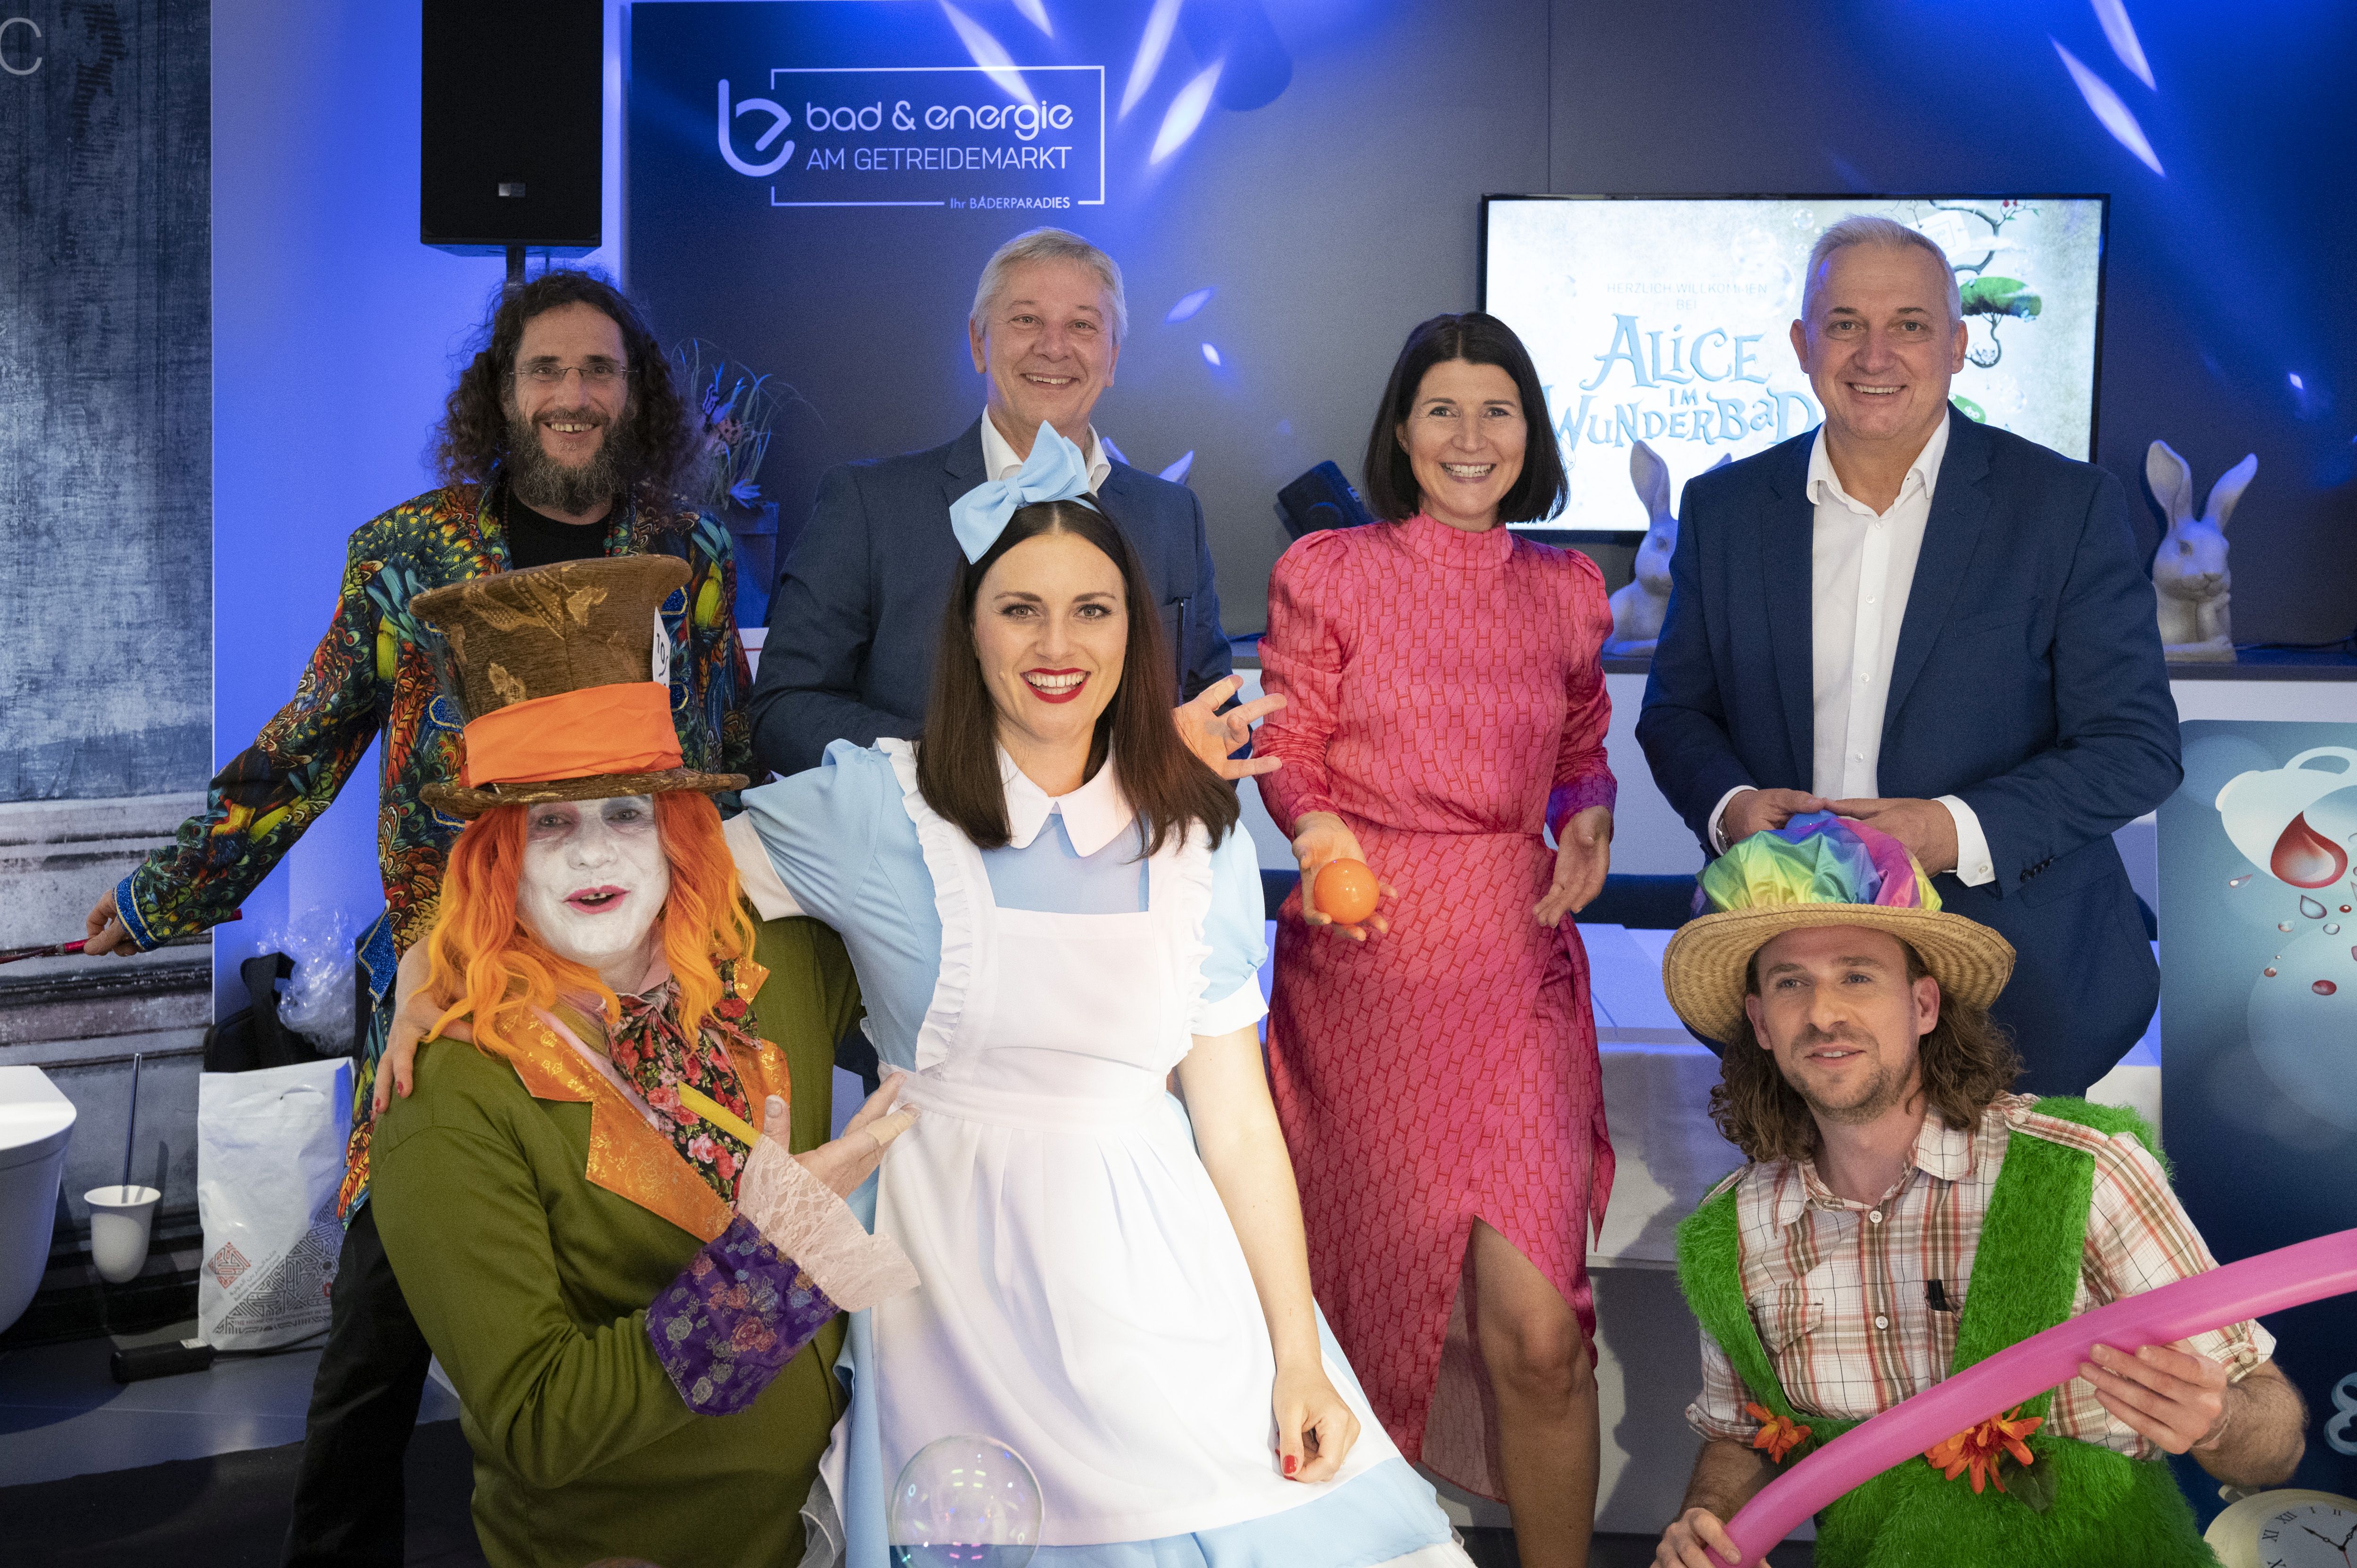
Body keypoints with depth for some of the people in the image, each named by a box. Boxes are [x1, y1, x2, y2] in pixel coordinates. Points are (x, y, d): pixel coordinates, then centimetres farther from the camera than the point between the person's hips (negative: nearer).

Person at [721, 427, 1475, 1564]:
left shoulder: (1200, 840, 5)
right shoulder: (878, 806, -3)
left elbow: (1237, 1119, 4)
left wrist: (1299, 1357, 0)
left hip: (1155, 1258, 3)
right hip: (962, 1260, -2)